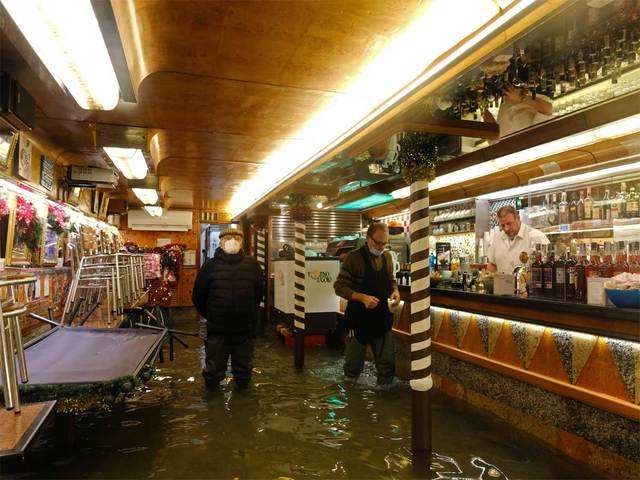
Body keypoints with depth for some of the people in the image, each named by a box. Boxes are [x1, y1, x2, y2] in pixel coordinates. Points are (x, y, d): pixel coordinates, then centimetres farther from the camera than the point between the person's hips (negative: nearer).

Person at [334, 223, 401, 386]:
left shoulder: (387, 257, 6)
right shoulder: (354, 258, -13)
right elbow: (339, 287, -13)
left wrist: (395, 291, -4)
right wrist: (362, 298, -25)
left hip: (383, 319, 5)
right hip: (359, 320, -4)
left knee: (387, 364, 10)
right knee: (353, 366, 11)